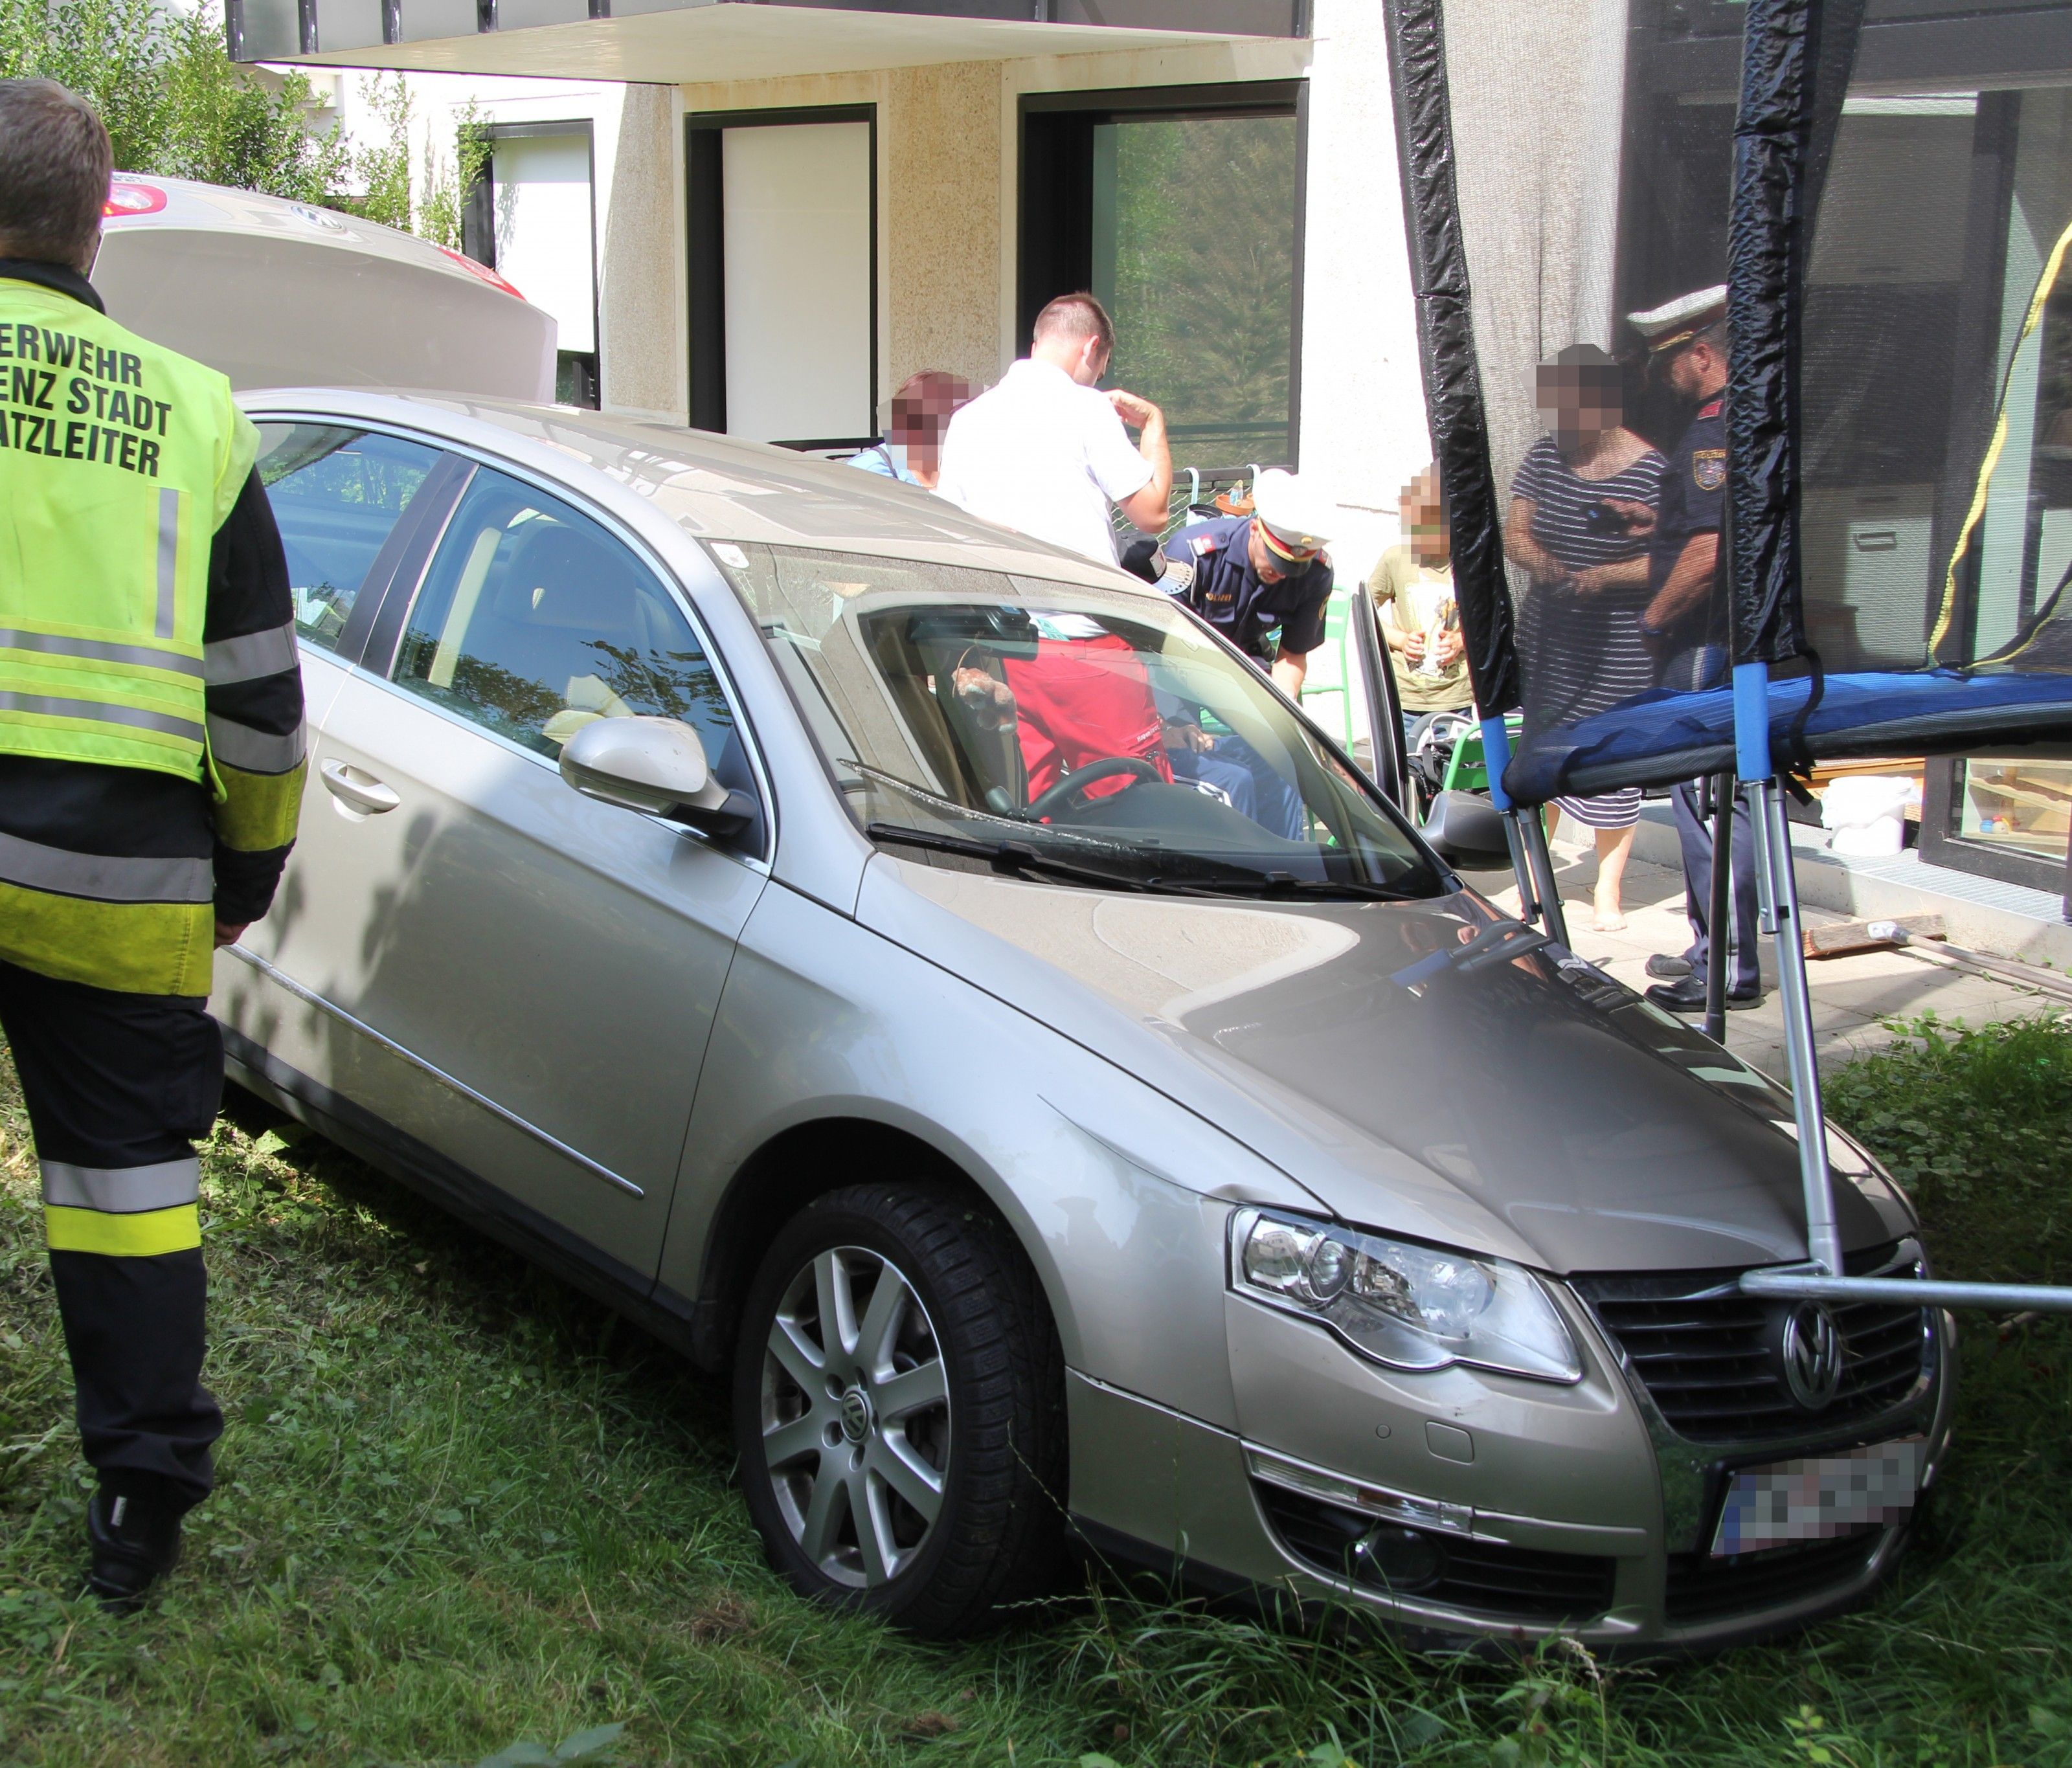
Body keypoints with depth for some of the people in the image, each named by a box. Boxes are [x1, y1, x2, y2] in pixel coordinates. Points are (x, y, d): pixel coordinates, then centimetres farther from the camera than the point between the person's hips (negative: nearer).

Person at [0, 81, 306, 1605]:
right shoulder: (193, 410, 9)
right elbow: (260, 694, 11)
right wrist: (249, 869, 22)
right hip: (123, 874, 2)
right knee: (129, 1164, 12)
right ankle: (141, 1497, 18)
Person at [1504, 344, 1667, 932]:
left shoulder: (1650, 473, -14)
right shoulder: (1544, 457, 3)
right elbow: (1515, 532, 4)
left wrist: (1604, 577, -27)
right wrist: (1541, 563, -17)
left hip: (1619, 647, -5)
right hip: (1547, 638, 5)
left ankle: (1608, 889, 17)